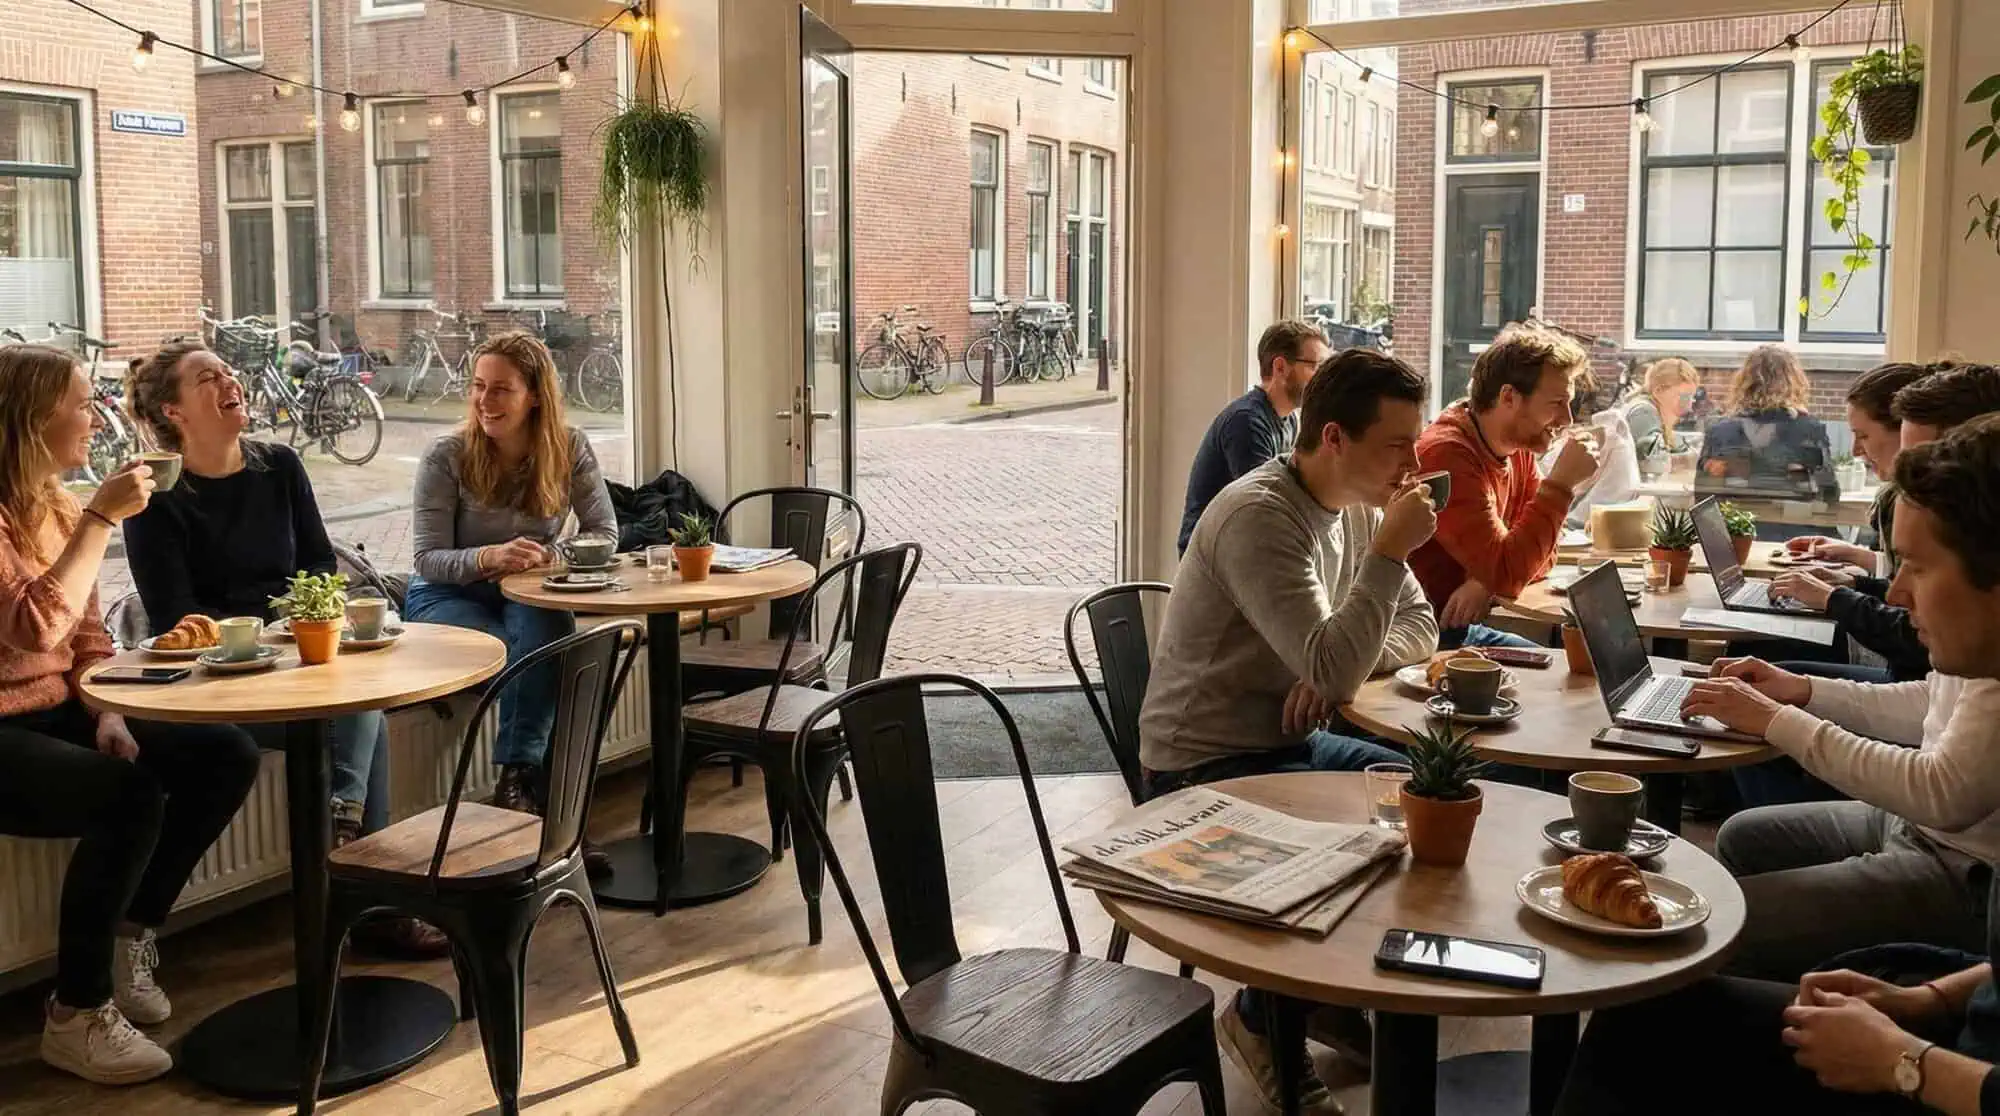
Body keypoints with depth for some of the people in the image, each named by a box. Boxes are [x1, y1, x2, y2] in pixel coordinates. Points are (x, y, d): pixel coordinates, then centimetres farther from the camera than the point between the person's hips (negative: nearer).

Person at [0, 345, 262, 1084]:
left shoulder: (60, 508, 9)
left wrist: (109, 714, -5)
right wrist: (103, 519, -26)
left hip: (61, 713, 8)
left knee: (227, 756, -4)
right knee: (129, 795, -30)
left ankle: (131, 934, 10)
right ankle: (76, 1014, -12)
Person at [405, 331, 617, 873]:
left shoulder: (569, 449, -5)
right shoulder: (446, 457, -11)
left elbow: (604, 534, -8)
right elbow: (429, 559, -14)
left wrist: (549, 557, -28)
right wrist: (491, 557, -35)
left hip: (529, 598, 2)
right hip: (446, 597, -2)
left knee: (543, 627, -36)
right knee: (532, 650, -33)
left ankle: (518, 781, -30)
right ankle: (543, 794, -26)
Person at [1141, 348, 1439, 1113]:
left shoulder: (1359, 508, 3)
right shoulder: (1258, 517, -25)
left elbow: (1417, 625, 9)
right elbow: (1332, 668, -32)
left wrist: (1343, 663, -12)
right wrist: (1390, 551, -27)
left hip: (1292, 744, 9)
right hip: (1208, 767, -9)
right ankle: (1267, 1017, 4)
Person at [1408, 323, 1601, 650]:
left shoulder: (1519, 449, 6)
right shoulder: (1448, 455, -22)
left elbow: (1541, 549, 10)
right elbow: (1505, 573, -26)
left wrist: (1486, 582, -11)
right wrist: (1560, 484, -23)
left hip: (1462, 628, 8)